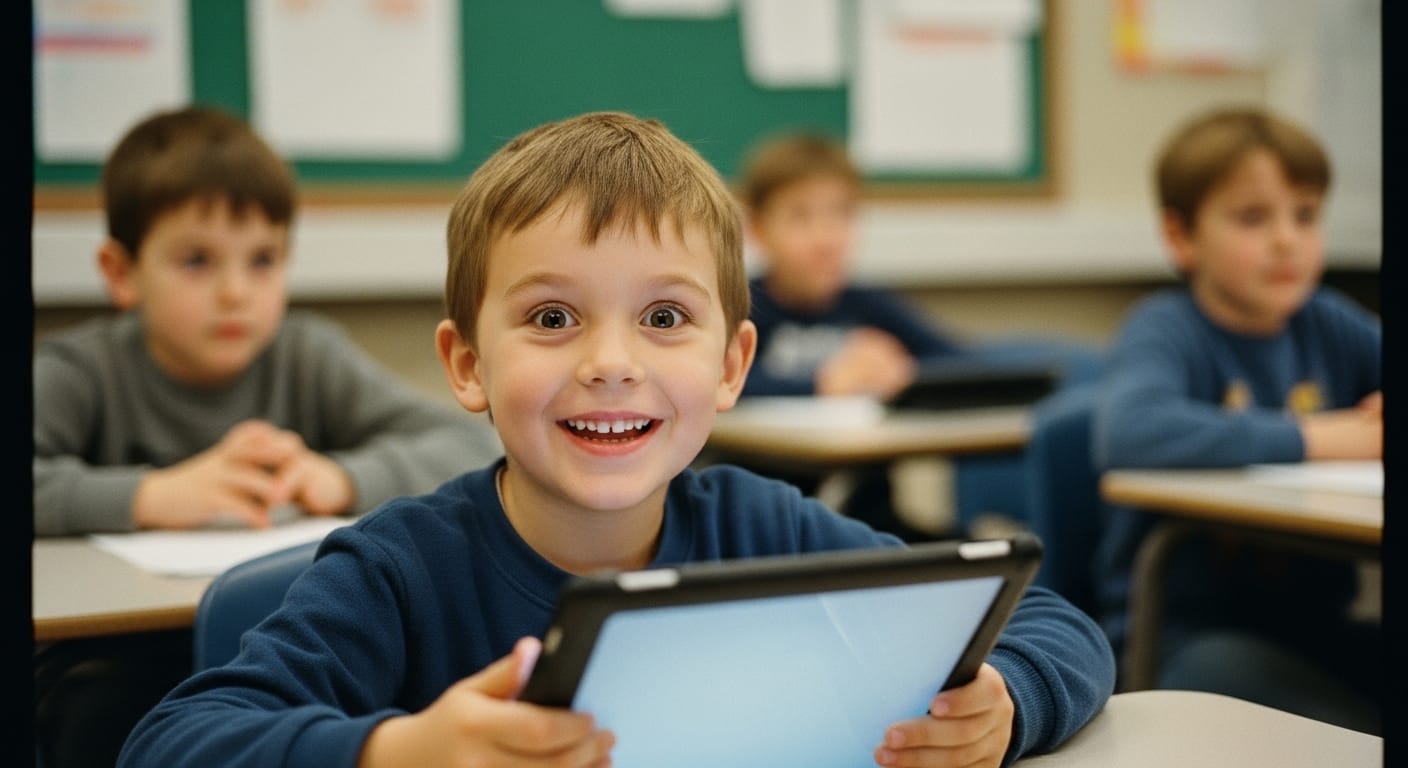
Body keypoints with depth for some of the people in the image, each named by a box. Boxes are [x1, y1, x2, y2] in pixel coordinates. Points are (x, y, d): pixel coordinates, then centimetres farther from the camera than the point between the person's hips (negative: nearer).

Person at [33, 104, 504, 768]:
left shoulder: (309, 359, 2)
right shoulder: (79, 372, -5)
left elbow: (477, 447, -6)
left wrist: (342, 478, -22)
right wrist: (152, 496, -31)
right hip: (116, 658, -2)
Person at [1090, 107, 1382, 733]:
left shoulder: (1330, 326, 10)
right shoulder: (1167, 330, -8)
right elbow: (1128, 434, -29)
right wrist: (1319, 439, -22)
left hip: (1314, 627, 6)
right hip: (1181, 635, -6)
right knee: (1354, 741, -29)